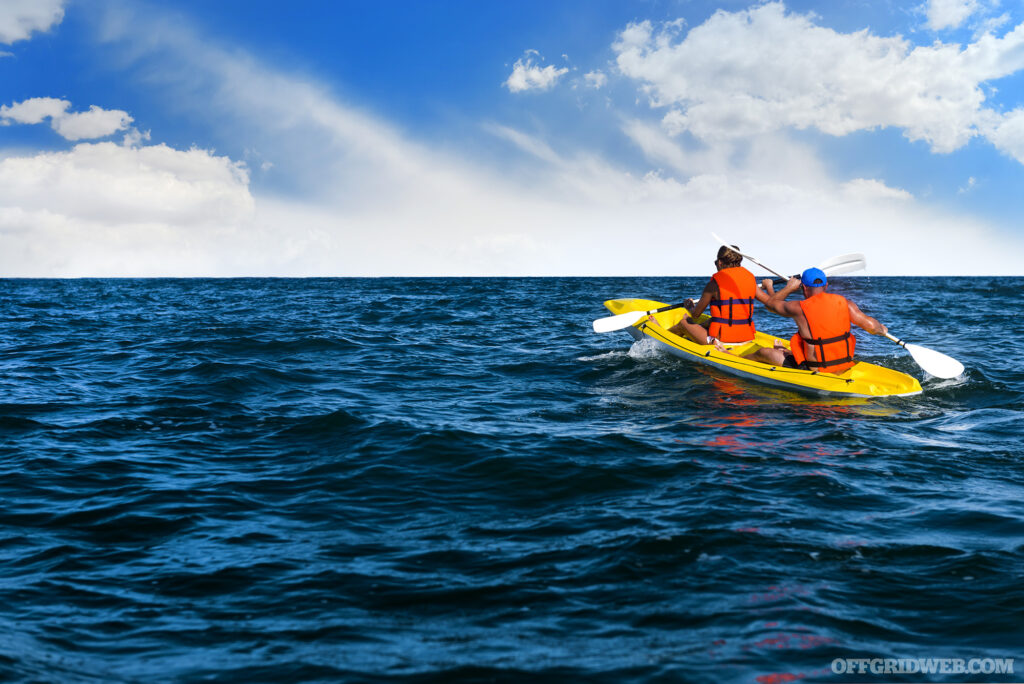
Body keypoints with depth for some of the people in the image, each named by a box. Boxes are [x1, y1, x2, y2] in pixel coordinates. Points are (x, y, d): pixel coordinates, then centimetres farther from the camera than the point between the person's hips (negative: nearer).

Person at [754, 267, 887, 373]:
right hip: (845, 365, 5)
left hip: (815, 370, -5)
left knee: (763, 352, 14)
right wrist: (881, 329, 15)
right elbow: (871, 325, -9)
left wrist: (789, 288, 23)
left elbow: (772, 303, 5)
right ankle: (785, 352, 65)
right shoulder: (843, 302, -5)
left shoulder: (800, 309, -13)